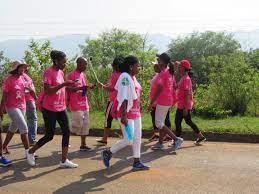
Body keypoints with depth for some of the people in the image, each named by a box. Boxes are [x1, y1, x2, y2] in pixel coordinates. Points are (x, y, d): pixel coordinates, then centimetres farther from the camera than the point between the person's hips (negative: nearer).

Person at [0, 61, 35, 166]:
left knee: (13, 128, 19)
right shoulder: (8, 80, -12)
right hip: (12, 107, -8)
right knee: (24, 128, -16)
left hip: (22, 107, 8)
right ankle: (28, 153, -15)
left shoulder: (21, 78, 7)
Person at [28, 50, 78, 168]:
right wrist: (63, 84, -26)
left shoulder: (61, 72, 10)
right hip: (49, 109, -8)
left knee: (66, 132, 0)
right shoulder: (48, 72, -15)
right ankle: (31, 151, 24)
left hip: (61, 108, 8)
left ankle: (64, 161, 5)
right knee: (49, 135, 0)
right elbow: (48, 90, -24)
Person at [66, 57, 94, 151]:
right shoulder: (71, 75, -10)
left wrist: (89, 87, 4)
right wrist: (80, 88, -24)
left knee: (85, 124, 7)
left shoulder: (83, 75, 15)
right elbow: (68, 89, -14)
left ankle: (83, 144, 13)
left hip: (84, 104, 8)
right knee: (78, 124, -8)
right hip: (76, 105, -8)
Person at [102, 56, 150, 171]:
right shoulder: (125, 77, -18)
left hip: (135, 112, 10)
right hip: (126, 113, -10)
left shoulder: (133, 77, 11)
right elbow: (123, 97, -23)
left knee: (137, 137, 9)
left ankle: (137, 162, 16)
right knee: (128, 139, -6)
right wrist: (123, 115, -26)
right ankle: (108, 153, 12)